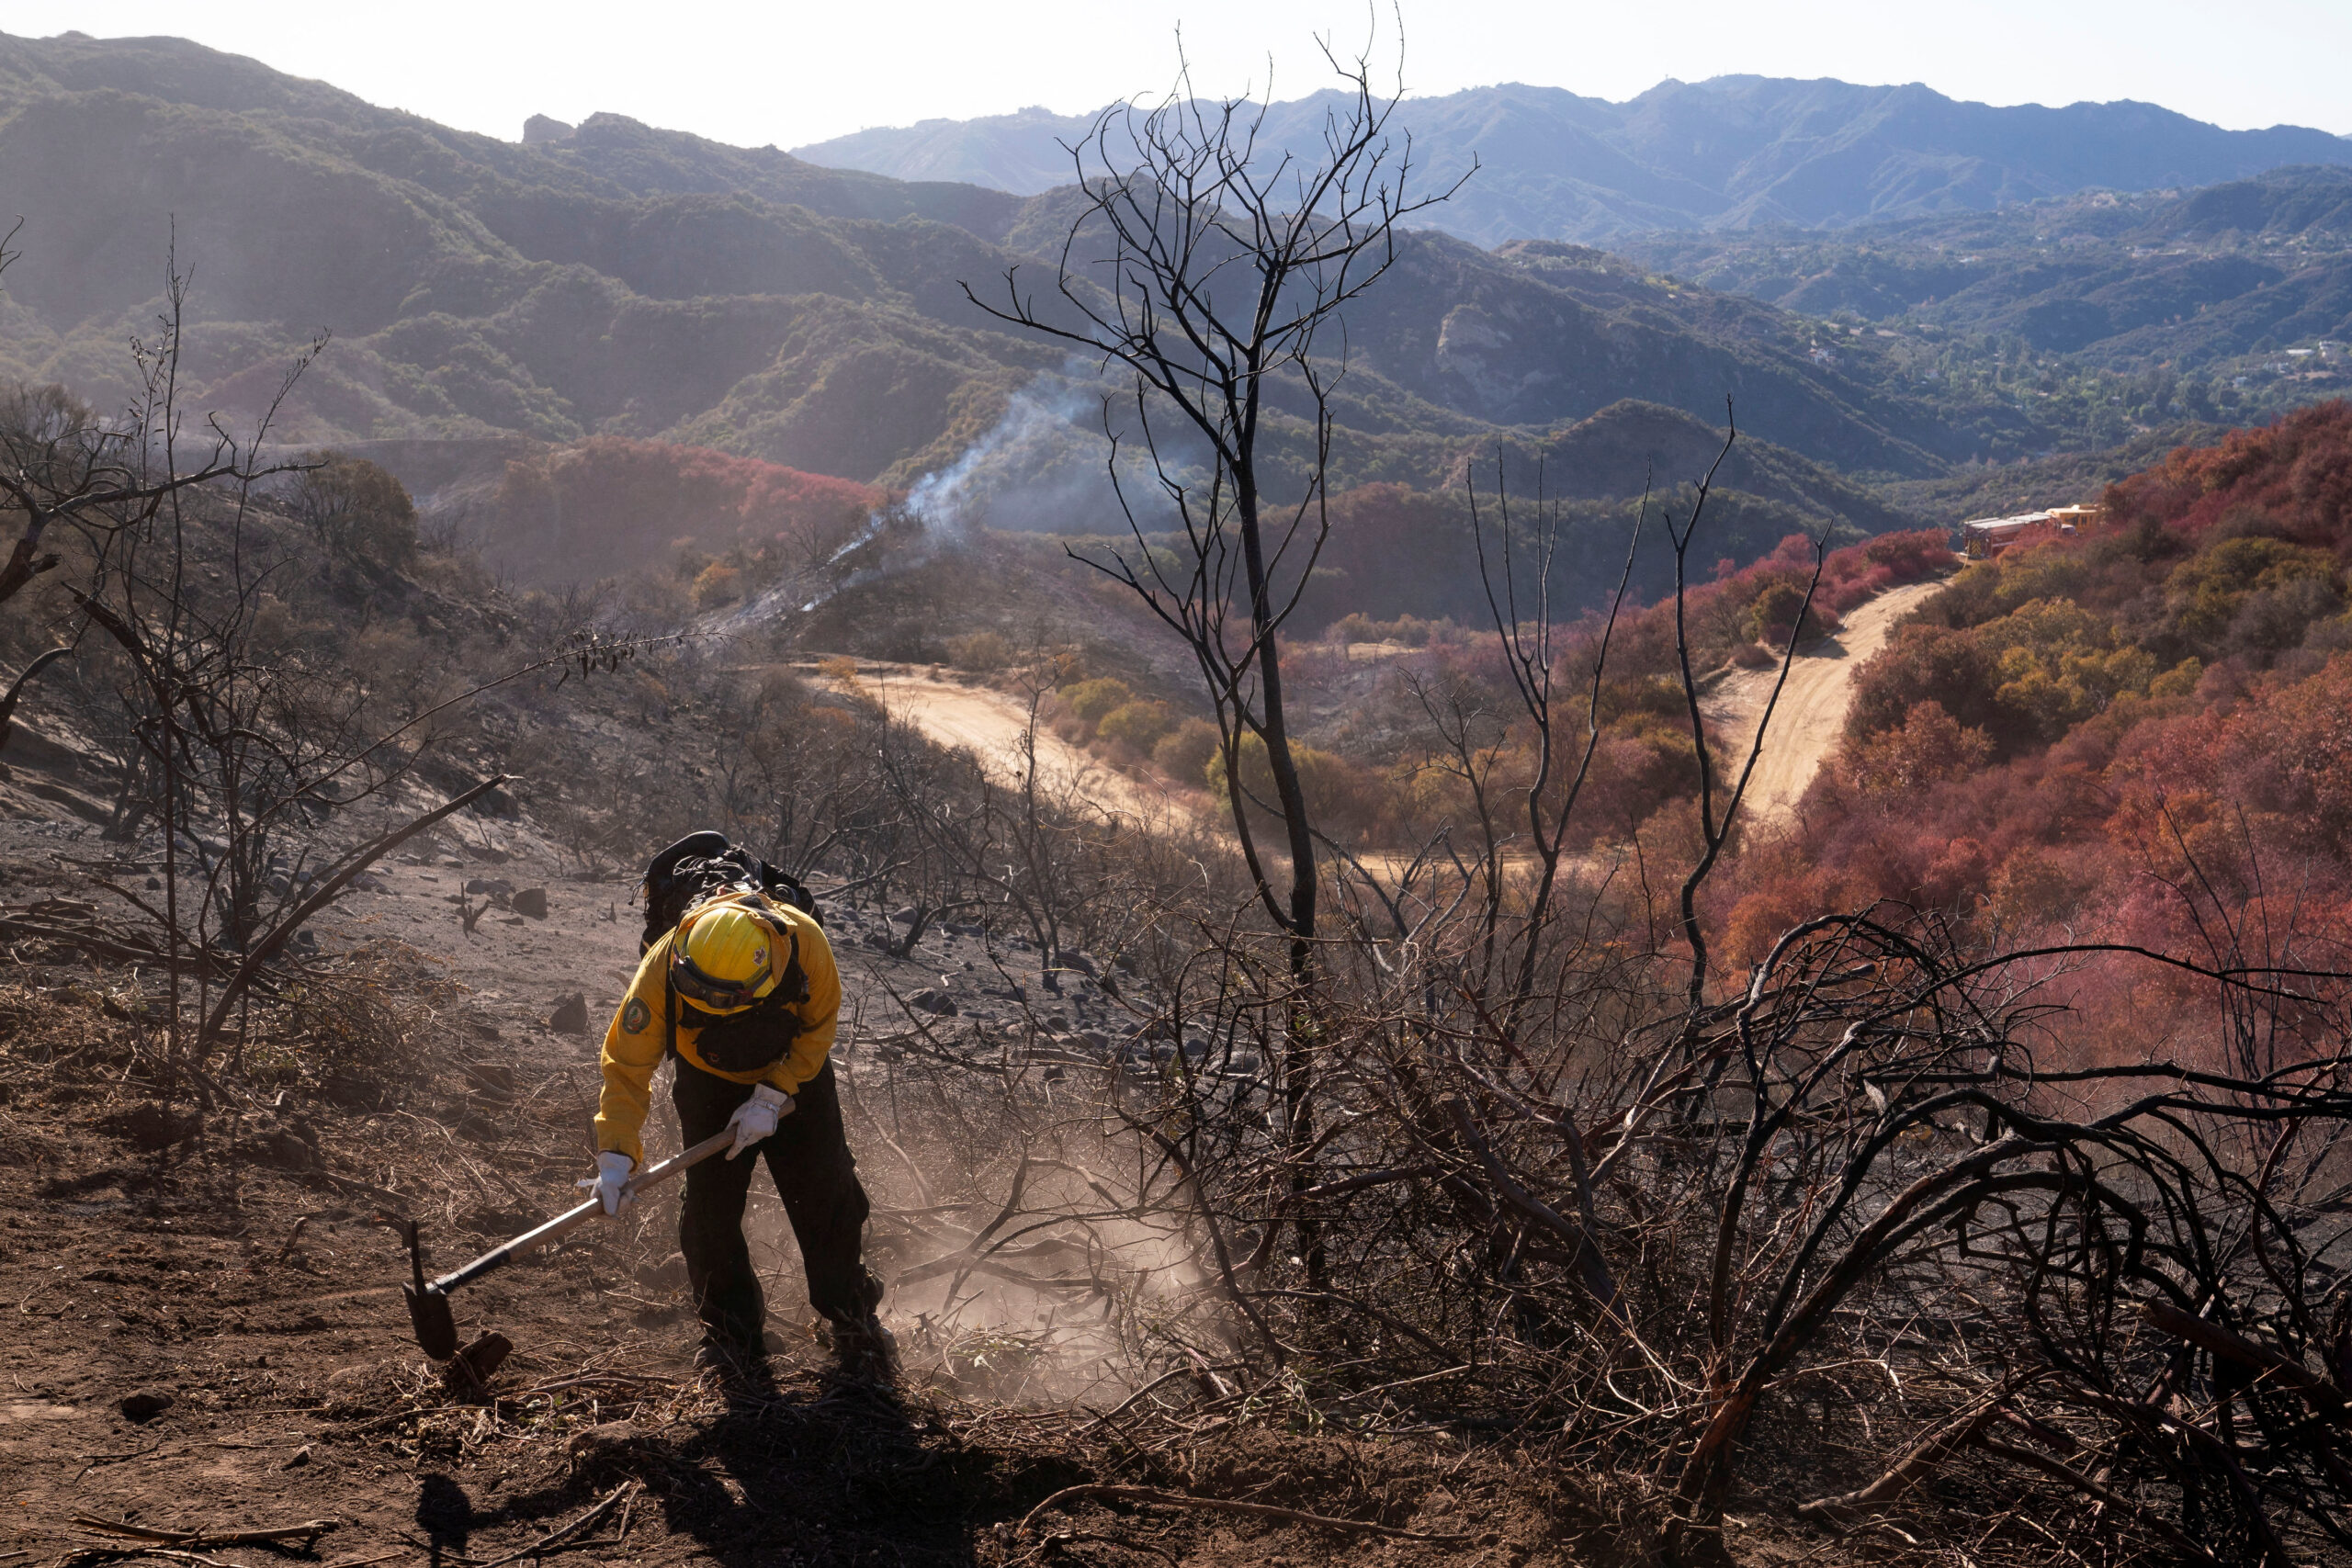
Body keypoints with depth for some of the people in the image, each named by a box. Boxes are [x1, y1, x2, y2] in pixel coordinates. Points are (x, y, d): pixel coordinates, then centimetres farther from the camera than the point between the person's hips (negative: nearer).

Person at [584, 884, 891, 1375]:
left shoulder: (805, 943, -36)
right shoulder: (662, 970, -35)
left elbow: (818, 1030, -16)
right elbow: (626, 1064, -27)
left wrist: (772, 1097, -21)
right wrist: (616, 1156, -35)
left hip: (796, 1074, 0)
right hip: (708, 1082, 0)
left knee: (826, 1197, -2)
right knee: (709, 1204, -6)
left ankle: (853, 1317, 18)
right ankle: (731, 1328, 14)